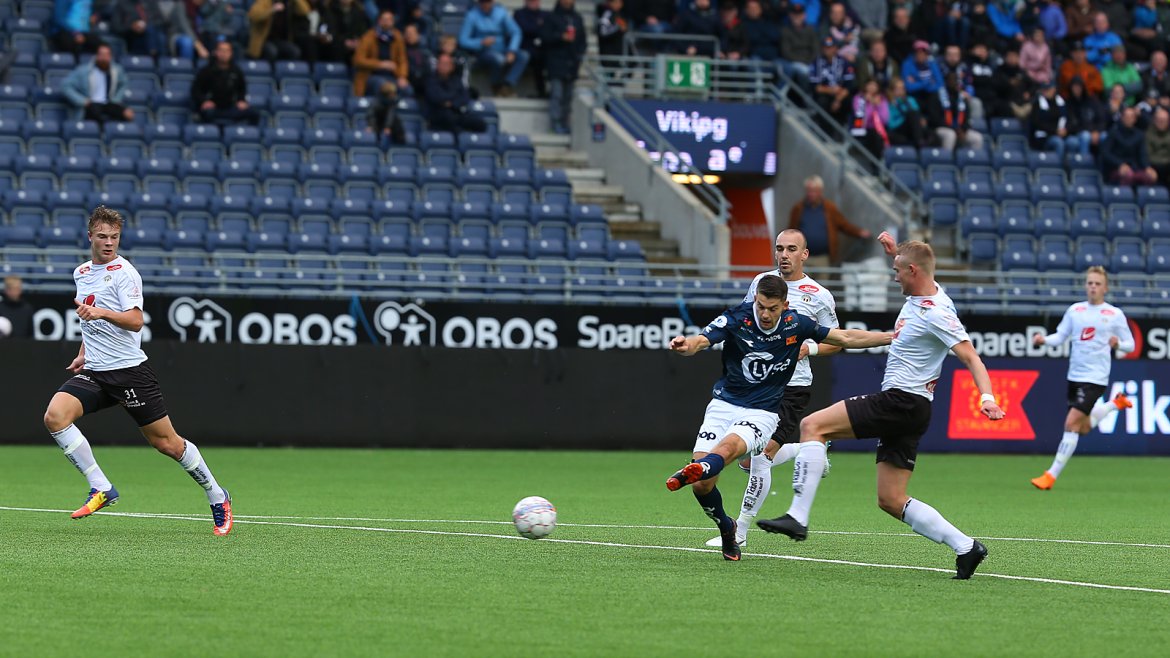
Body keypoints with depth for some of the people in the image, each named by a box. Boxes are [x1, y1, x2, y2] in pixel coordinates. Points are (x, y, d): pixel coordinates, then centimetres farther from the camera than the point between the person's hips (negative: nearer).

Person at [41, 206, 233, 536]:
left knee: (166, 442, -2)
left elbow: (135, 321, -20)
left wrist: (101, 313, -36)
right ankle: (101, 489, -16)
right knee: (55, 416, -20)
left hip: (129, 369, -6)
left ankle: (217, 496, 18)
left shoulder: (124, 272, -8)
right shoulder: (81, 273, 14)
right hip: (93, 373, 6)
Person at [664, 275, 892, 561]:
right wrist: (685, 345, -47)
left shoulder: (795, 325, -1)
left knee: (729, 446, -35)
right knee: (703, 485, -12)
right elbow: (701, 341, -22)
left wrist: (895, 337, 6)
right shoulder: (736, 318, -8)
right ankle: (726, 527, 17)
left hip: (761, 412, -1)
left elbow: (846, 338, 10)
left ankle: (692, 472, -66)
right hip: (724, 405, 1)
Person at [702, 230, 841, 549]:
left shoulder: (819, 296, -4)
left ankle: (740, 531, -4)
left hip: (793, 387, -5)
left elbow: (836, 341, 6)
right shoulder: (762, 281, 6)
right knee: (747, 461, 8)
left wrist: (808, 348, -13)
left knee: (761, 457, -14)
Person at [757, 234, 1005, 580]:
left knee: (813, 425, -13)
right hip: (902, 411, 10)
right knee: (891, 500, 8)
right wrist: (896, 250, 25)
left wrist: (986, 397, -33)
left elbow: (970, 357, -21)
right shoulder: (922, 293, 12)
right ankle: (965, 547, 4)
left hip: (901, 403, -10)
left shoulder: (936, 314, -15)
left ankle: (798, 517, -21)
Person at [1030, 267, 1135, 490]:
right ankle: (1116, 403, 41)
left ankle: (1051, 475, -10)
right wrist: (1044, 340, -13)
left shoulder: (1115, 314, -3)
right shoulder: (1075, 310, 7)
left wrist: (1118, 344, -20)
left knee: (1072, 424, -14)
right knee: (1083, 428, 16)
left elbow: (1130, 345, 2)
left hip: (1095, 377, -6)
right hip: (1074, 376, 6)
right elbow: (1061, 336, 8)